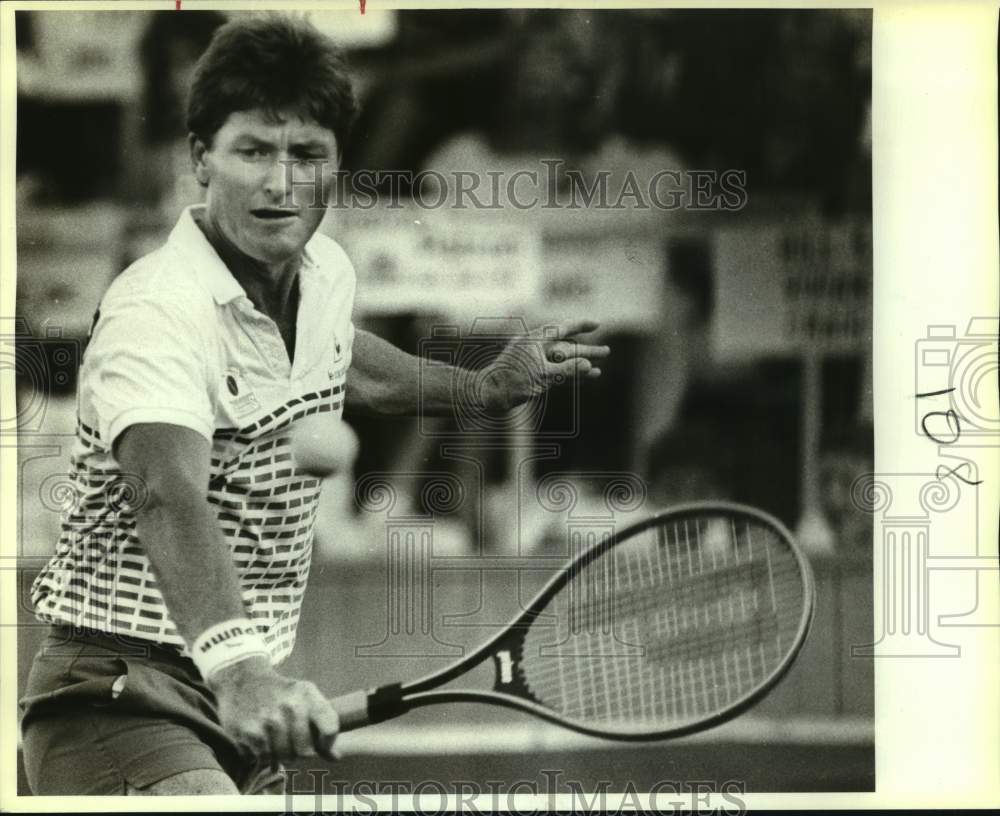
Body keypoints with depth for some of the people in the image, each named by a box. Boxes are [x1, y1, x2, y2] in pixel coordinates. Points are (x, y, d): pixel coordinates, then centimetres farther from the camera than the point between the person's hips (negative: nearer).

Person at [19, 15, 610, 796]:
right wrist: (236, 665, -54)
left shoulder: (327, 273, 6)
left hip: (246, 705, 9)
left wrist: (483, 387, 40)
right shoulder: (157, 312, -21)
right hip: (122, 700, -9)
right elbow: (168, 498, -39)